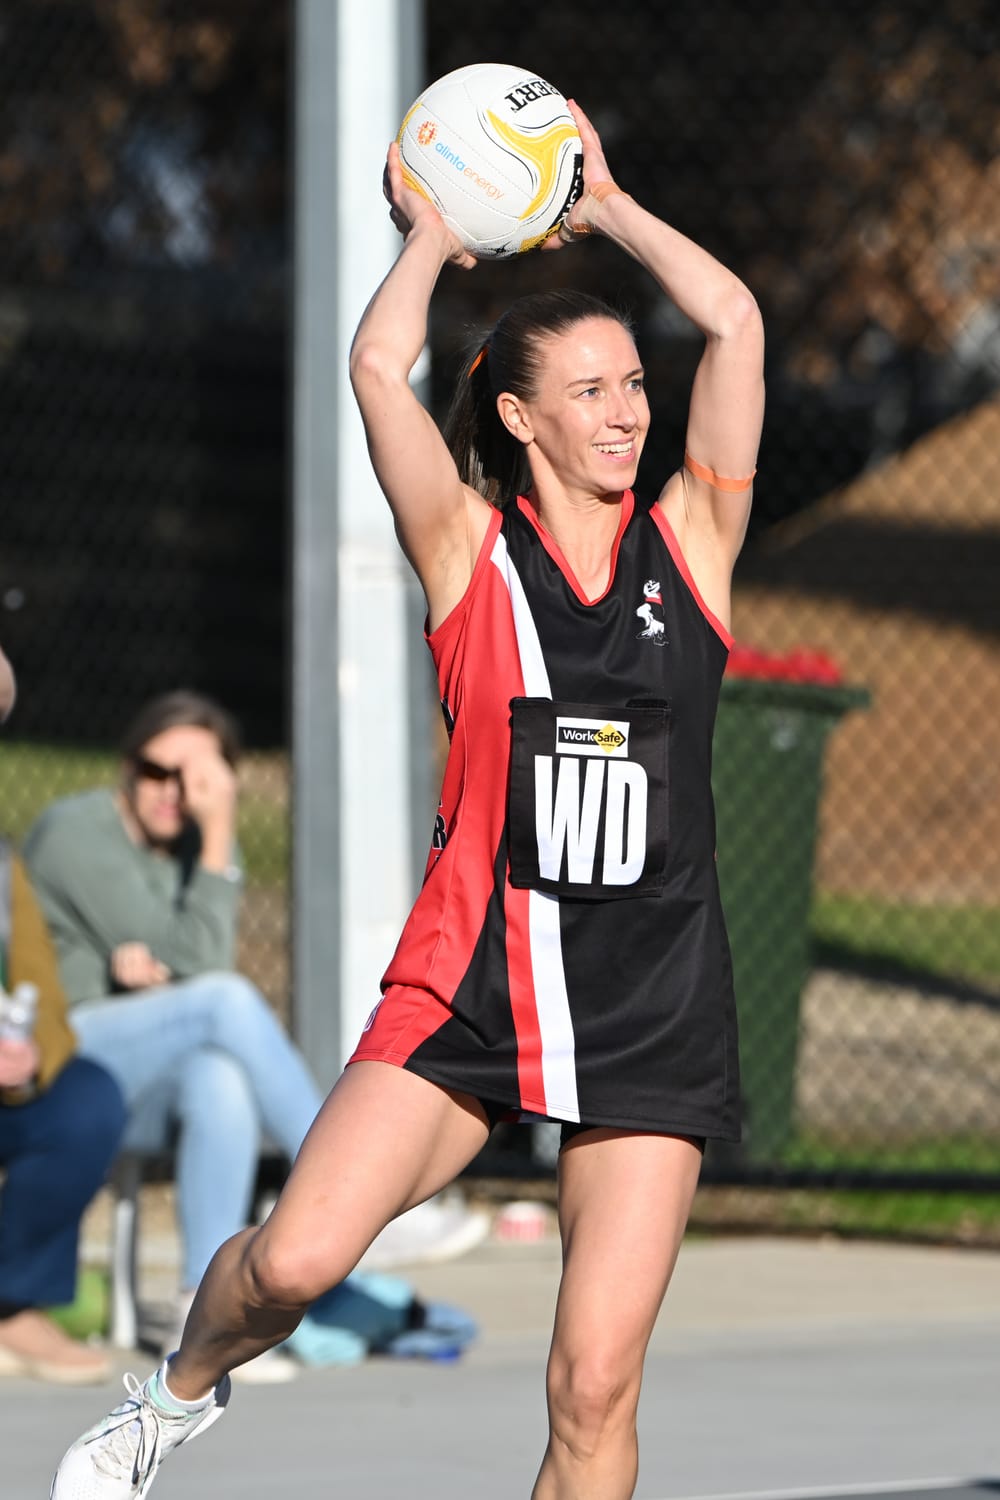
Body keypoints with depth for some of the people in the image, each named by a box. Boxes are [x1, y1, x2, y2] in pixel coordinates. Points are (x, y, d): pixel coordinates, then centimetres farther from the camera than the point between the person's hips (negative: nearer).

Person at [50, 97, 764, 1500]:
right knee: (292, 1260, -13)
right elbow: (378, 364, -9)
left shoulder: (689, 542, 7)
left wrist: (609, 208, 9)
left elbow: (734, 323, -1)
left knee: (596, 1385, -9)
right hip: (470, 978, -1)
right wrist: (432, 239, 6)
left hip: (654, 1012, 1)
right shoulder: (469, 550, 4)